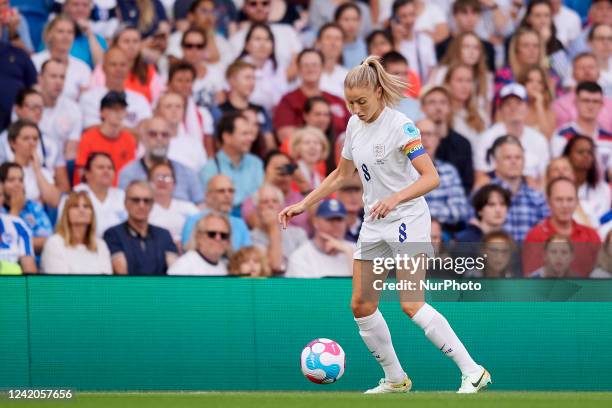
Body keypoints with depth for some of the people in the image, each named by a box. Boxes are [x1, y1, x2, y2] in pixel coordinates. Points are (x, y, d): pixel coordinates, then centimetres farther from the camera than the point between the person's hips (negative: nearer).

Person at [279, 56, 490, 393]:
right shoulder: (355, 125, 6)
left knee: (410, 303, -20)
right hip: (374, 225, 8)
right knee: (361, 306, 4)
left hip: (408, 220, -8)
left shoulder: (400, 125, -17)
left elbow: (431, 177, -24)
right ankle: (395, 380, 18)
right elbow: (341, 175, 20)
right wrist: (303, 205, 15)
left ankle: (472, 372, -16)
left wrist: (395, 198, -38)